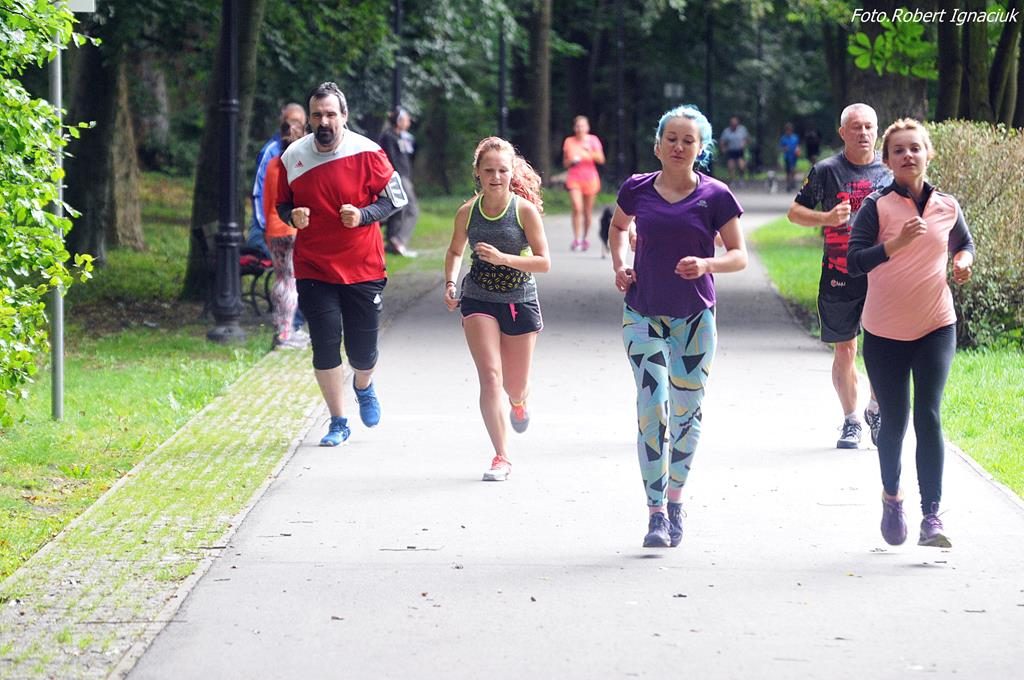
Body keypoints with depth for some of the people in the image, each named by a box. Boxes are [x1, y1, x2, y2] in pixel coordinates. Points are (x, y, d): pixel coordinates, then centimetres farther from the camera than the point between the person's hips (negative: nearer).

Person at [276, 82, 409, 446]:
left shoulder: (367, 153, -9)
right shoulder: (293, 157, -1)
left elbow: (394, 197, -1)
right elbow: (282, 204, 12)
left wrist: (362, 215, -18)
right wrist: (292, 217, -11)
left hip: (363, 269, -1)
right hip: (313, 269, 1)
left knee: (362, 351, 5)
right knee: (325, 347, -4)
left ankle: (364, 387, 41)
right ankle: (338, 423, 12)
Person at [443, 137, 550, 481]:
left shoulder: (525, 210, -12)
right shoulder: (468, 212, -4)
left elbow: (543, 262, -12)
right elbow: (455, 251, 14)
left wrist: (503, 258, -25)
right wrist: (450, 283, -3)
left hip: (520, 301, -1)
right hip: (479, 300, 1)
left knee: (515, 386, 10)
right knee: (490, 376, -14)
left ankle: (518, 403, 50)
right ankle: (501, 457, -8)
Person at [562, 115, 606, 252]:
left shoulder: (593, 140, 4)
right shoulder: (569, 142, 6)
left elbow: (601, 160, -1)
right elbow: (565, 163, 13)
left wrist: (590, 152, -17)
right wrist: (571, 161, -9)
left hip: (590, 178, 1)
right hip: (574, 178, -1)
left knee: (588, 211, 5)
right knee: (577, 208, -17)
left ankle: (585, 238, 20)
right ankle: (576, 239, -15)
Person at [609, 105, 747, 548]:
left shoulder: (715, 197, -4)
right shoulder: (638, 190, 2)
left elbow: (739, 256, -2)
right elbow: (618, 226, 22)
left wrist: (706, 264, -22)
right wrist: (619, 265, 6)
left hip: (694, 316, 0)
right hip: (643, 313, 0)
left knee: (686, 410, 7)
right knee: (651, 406, -11)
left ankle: (675, 499, 28)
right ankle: (656, 513, -9)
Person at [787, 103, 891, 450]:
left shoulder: (890, 173, 5)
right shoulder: (826, 171, 0)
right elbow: (795, 212, 5)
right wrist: (827, 218, -12)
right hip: (838, 275, -1)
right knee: (844, 350, 5)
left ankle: (876, 408, 14)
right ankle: (851, 421, 17)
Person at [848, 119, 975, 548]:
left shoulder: (947, 207, 4)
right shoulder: (877, 207, -6)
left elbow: (965, 243, 23)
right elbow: (854, 262, -14)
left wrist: (963, 261, 1)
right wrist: (896, 242, -27)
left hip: (936, 328, 1)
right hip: (885, 333, -1)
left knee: (928, 417, -10)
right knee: (894, 421, 7)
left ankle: (931, 516, -11)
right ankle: (892, 496, 33)